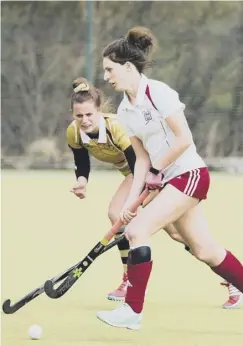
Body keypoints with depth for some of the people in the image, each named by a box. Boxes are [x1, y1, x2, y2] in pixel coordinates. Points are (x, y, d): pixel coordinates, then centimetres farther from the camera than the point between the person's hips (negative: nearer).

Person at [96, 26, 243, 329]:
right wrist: (131, 200, 0)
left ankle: (132, 312, -11)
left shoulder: (158, 93, -17)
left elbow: (184, 139, -19)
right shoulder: (125, 111, 7)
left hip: (189, 174, -9)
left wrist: (156, 170, -11)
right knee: (205, 250, 11)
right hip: (168, 180, 9)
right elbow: (142, 158, 9)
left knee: (137, 230, -17)